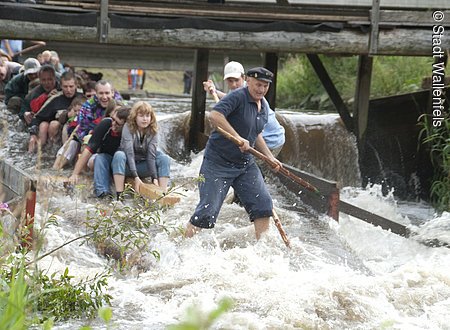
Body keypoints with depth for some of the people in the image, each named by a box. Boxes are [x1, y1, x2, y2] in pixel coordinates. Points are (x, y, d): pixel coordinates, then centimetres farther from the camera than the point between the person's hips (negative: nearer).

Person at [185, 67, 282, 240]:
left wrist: (270, 157, 16)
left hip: (246, 164, 8)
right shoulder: (238, 97, -17)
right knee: (207, 211, -9)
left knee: (263, 205, 0)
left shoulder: (263, 108, 10)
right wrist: (238, 138, -34)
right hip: (218, 162, -8)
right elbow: (214, 115, -32)